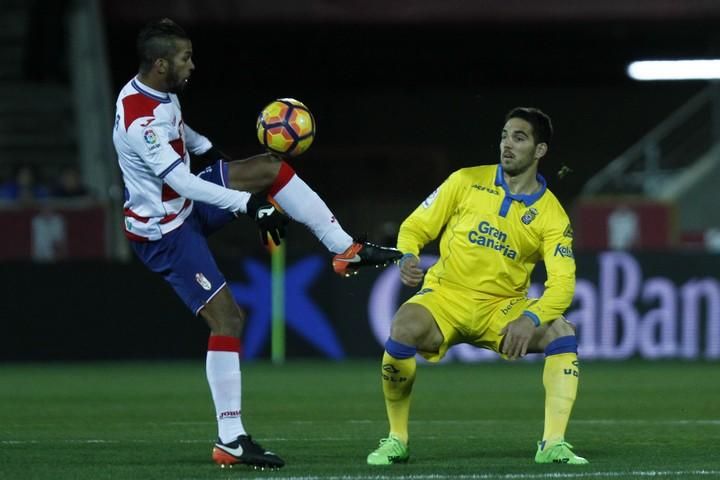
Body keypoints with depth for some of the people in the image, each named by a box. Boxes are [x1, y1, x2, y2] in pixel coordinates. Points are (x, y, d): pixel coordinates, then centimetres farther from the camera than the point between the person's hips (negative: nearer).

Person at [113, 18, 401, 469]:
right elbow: (183, 184, -34)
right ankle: (230, 440, -10)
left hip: (187, 206, 9)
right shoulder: (139, 120, -31)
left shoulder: (160, 91, -1)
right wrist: (250, 204, -33)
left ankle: (346, 251, 6)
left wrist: (208, 149, 32)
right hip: (164, 231, -9)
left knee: (272, 167, 2)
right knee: (227, 316, -13)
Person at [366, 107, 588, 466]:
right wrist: (407, 259, -20)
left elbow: (562, 284, -13)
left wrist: (530, 320, -33)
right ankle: (396, 440, -15)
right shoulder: (466, 181, -1)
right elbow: (415, 227, 4)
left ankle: (553, 445, -25)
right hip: (446, 294, -1)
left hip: (504, 307, 1)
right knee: (404, 326, -33)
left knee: (561, 331, -27)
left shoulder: (552, 215, -3)